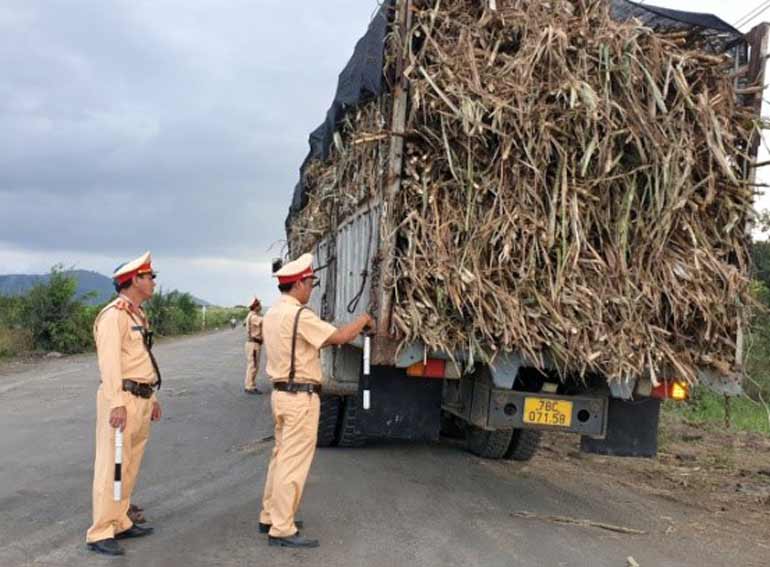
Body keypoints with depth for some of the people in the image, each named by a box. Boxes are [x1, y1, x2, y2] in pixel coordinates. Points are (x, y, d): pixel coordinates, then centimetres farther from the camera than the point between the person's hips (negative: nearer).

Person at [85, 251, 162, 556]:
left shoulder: (137, 315, 16)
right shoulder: (113, 315, -14)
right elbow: (109, 361, -21)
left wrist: (152, 398, 22)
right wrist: (117, 403, -27)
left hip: (141, 399, 9)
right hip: (122, 399, -9)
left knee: (130, 466, 14)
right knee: (111, 467, -5)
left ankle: (120, 523, 23)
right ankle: (100, 534, 0)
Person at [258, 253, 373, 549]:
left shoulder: (272, 314, 11)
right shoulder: (298, 314, -19)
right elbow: (338, 337, -19)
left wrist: (325, 339, 18)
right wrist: (363, 320, -3)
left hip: (281, 392, 10)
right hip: (300, 397, -10)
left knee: (281, 457, 17)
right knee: (293, 462, -4)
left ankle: (270, 517, 26)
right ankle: (282, 530, 1)